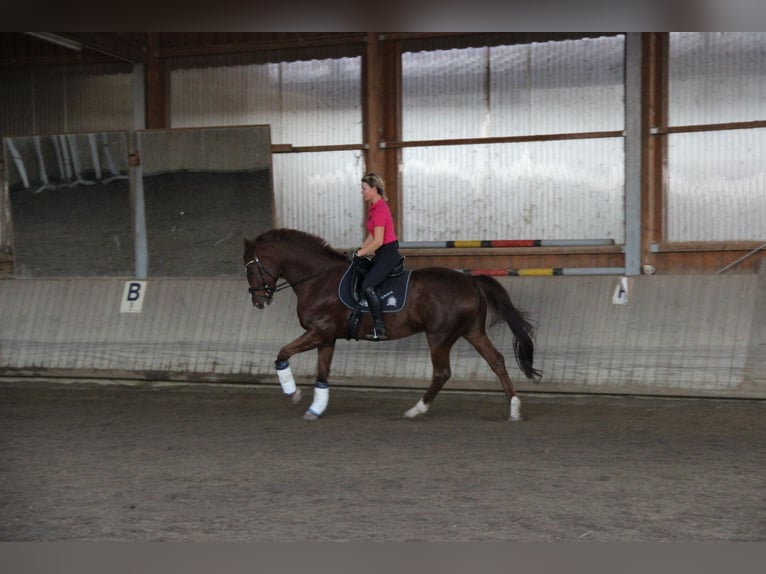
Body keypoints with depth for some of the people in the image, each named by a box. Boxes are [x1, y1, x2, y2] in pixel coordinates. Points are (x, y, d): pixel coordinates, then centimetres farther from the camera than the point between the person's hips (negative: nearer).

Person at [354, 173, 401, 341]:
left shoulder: (380, 210, -20)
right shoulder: (375, 207, 11)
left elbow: (378, 241, -23)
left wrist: (361, 253, -14)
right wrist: (360, 250, 8)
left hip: (388, 253, -11)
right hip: (383, 253, 11)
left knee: (367, 286, -21)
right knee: (359, 278, 14)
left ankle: (379, 329, -18)